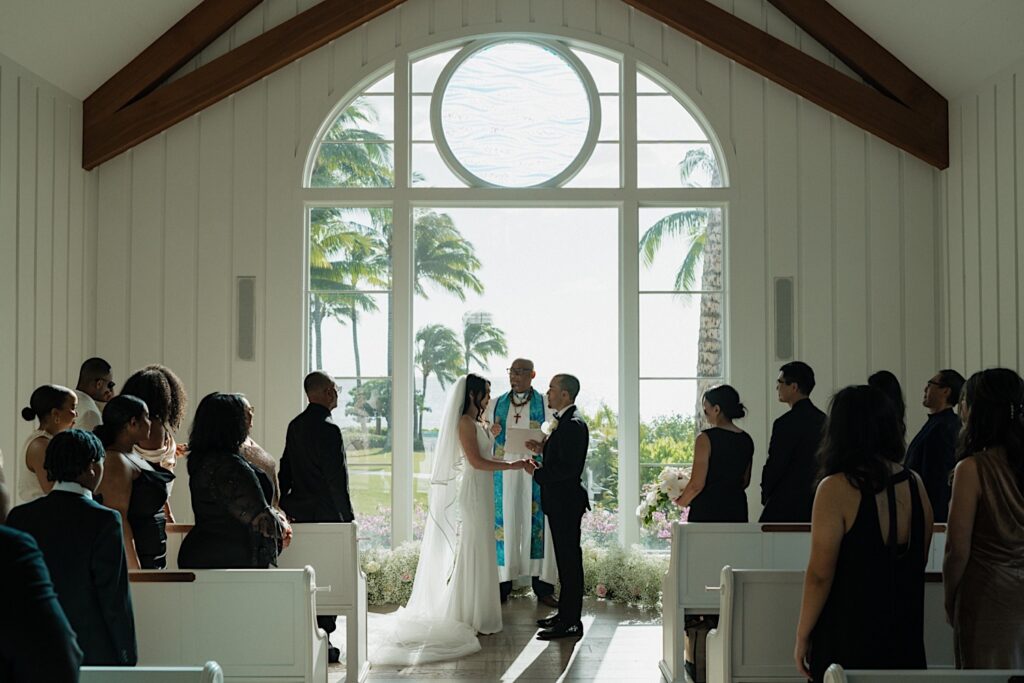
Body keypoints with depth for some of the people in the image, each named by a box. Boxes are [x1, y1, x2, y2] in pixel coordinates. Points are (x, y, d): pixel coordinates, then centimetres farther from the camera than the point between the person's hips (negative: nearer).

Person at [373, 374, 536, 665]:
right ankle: (468, 618, 2)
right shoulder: (465, 422, -14)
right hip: (469, 492, -10)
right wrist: (513, 465, -17)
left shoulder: (478, 423, 15)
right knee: (469, 552, -4)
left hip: (479, 494, 10)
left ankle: (475, 614, 17)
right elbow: (476, 461, -20)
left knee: (479, 551, 11)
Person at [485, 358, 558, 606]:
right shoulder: (495, 405, 12)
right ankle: (502, 585, 8)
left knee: (537, 525, -3)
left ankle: (543, 587, 4)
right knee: (504, 525, 0)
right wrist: (492, 433, -7)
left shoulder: (545, 404, 4)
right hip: (503, 475, 2)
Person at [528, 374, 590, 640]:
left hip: (566, 502, -11)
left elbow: (568, 467, -25)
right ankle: (565, 613, 26)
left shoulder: (573, 425, -19)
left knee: (569, 559, -4)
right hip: (559, 501, 11)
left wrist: (537, 472, -16)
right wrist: (543, 449, 8)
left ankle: (571, 623, 1)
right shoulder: (563, 421, 14)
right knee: (565, 558, 16)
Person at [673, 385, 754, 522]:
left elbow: (697, 484, -14)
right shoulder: (746, 440, 7)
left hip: (707, 511, -6)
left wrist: (681, 502, 3)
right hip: (737, 510, 6)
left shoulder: (706, 438, -13)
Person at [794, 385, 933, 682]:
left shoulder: (836, 488, -17)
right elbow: (921, 560, 12)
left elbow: (820, 574, -16)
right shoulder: (914, 484, 0)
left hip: (848, 638, -5)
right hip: (905, 636, 5)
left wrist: (802, 636, -6)